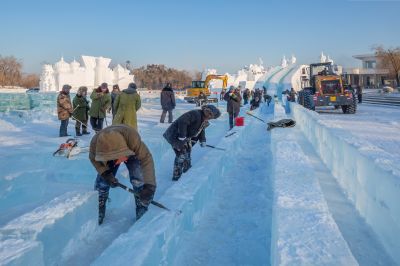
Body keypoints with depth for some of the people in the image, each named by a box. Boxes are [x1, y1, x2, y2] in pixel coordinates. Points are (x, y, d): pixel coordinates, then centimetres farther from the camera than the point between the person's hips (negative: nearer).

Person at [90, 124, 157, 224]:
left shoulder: (131, 137, -48)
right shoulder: (95, 143, -37)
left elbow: (146, 158, -46)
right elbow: (94, 158, -15)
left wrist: (149, 185, -56)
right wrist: (105, 173, -31)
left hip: (132, 154, -2)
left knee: (139, 181, -18)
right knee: (102, 181, -3)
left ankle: (142, 213, 1)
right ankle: (99, 211, 21)